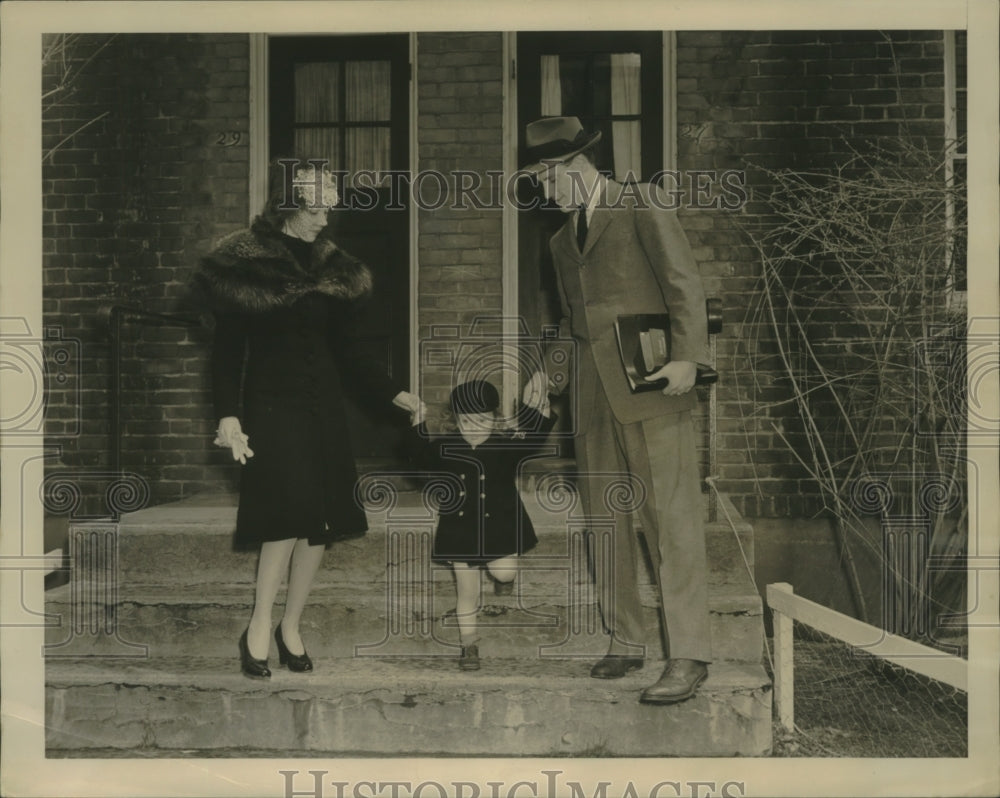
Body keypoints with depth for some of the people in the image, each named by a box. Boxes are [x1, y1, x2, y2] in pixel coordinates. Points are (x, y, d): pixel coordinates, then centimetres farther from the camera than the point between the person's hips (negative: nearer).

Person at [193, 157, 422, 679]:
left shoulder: (332, 269, 11)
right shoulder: (245, 264, -4)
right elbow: (227, 348, -6)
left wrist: (392, 393, 10)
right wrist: (227, 414, -17)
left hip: (323, 406, 5)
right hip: (272, 405, -5)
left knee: (320, 521, 1)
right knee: (290, 510, -18)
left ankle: (290, 627, 16)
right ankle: (258, 629, -3)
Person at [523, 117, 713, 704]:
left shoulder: (640, 204, 2)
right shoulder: (562, 240, 23)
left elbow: (685, 282, -6)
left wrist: (686, 357, -16)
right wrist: (554, 371, 13)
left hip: (650, 389, -7)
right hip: (594, 395, 8)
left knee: (672, 519, -7)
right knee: (605, 524, 9)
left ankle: (689, 655, -3)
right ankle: (626, 641, 20)